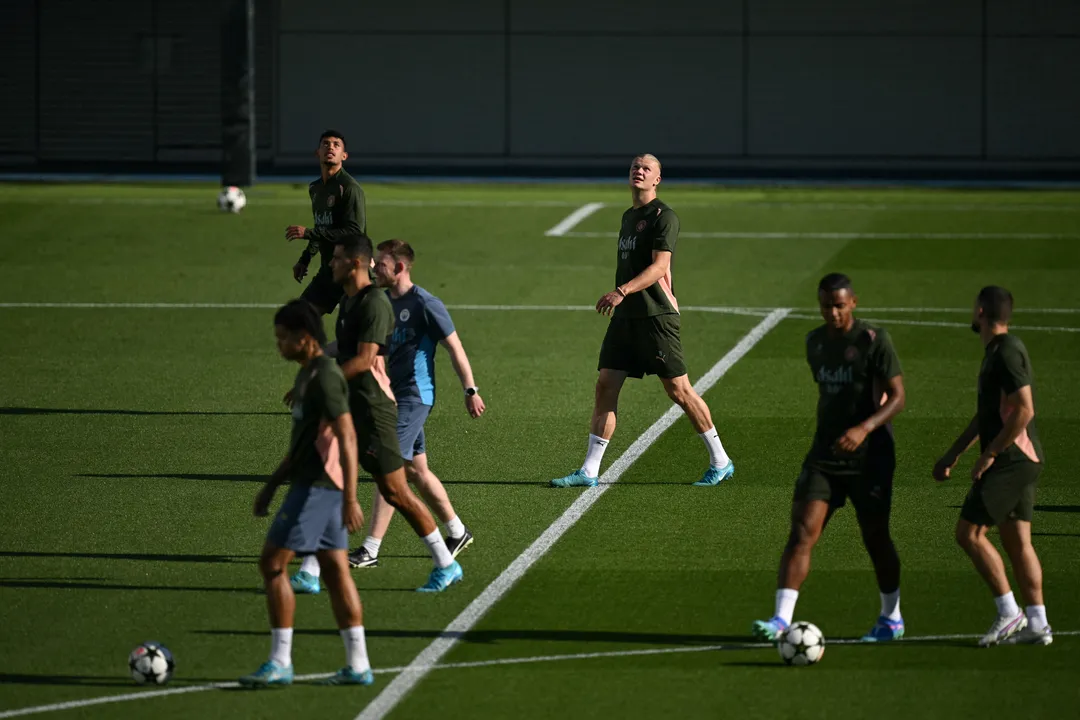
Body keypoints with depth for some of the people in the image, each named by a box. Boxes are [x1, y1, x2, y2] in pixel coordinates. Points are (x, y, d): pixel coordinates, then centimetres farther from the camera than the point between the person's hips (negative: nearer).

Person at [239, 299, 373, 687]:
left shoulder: (325, 376, -16)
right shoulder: (308, 375, 15)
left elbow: (347, 438, -22)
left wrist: (350, 499, -27)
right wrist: (271, 485, 25)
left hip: (317, 487, -10)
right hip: (313, 484, 10)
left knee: (272, 564, -8)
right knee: (335, 570, 10)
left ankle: (280, 662, -7)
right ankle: (358, 665, 10)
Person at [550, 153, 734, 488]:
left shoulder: (663, 217, -9)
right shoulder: (628, 216, 18)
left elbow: (659, 266, -19)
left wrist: (622, 291, -29)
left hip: (656, 316, -8)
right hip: (625, 316, 8)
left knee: (678, 389, -4)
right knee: (605, 386, 0)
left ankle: (720, 461, 9)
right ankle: (589, 471, 1)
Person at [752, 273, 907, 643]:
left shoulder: (873, 341, -11)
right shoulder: (815, 342, 8)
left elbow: (897, 397, -14)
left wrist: (865, 428, -28)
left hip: (869, 456, -5)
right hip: (825, 453, 5)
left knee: (875, 538, 6)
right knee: (802, 532, -10)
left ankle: (891, 619, 27)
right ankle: (781, 619, -17)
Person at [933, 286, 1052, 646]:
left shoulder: (1007, 353, -16)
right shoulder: (995, 352, 16)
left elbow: (1024, 410, -23)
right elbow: (986, 414, 25)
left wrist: (989, 454, -19)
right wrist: (953, 454, 26)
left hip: (1011, 458, -10)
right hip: (1023, 459, 10)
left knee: (969, 531, -8)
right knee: (1017, 541, 9)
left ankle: (1009, 614, -7)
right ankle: (1037, 625, 8)